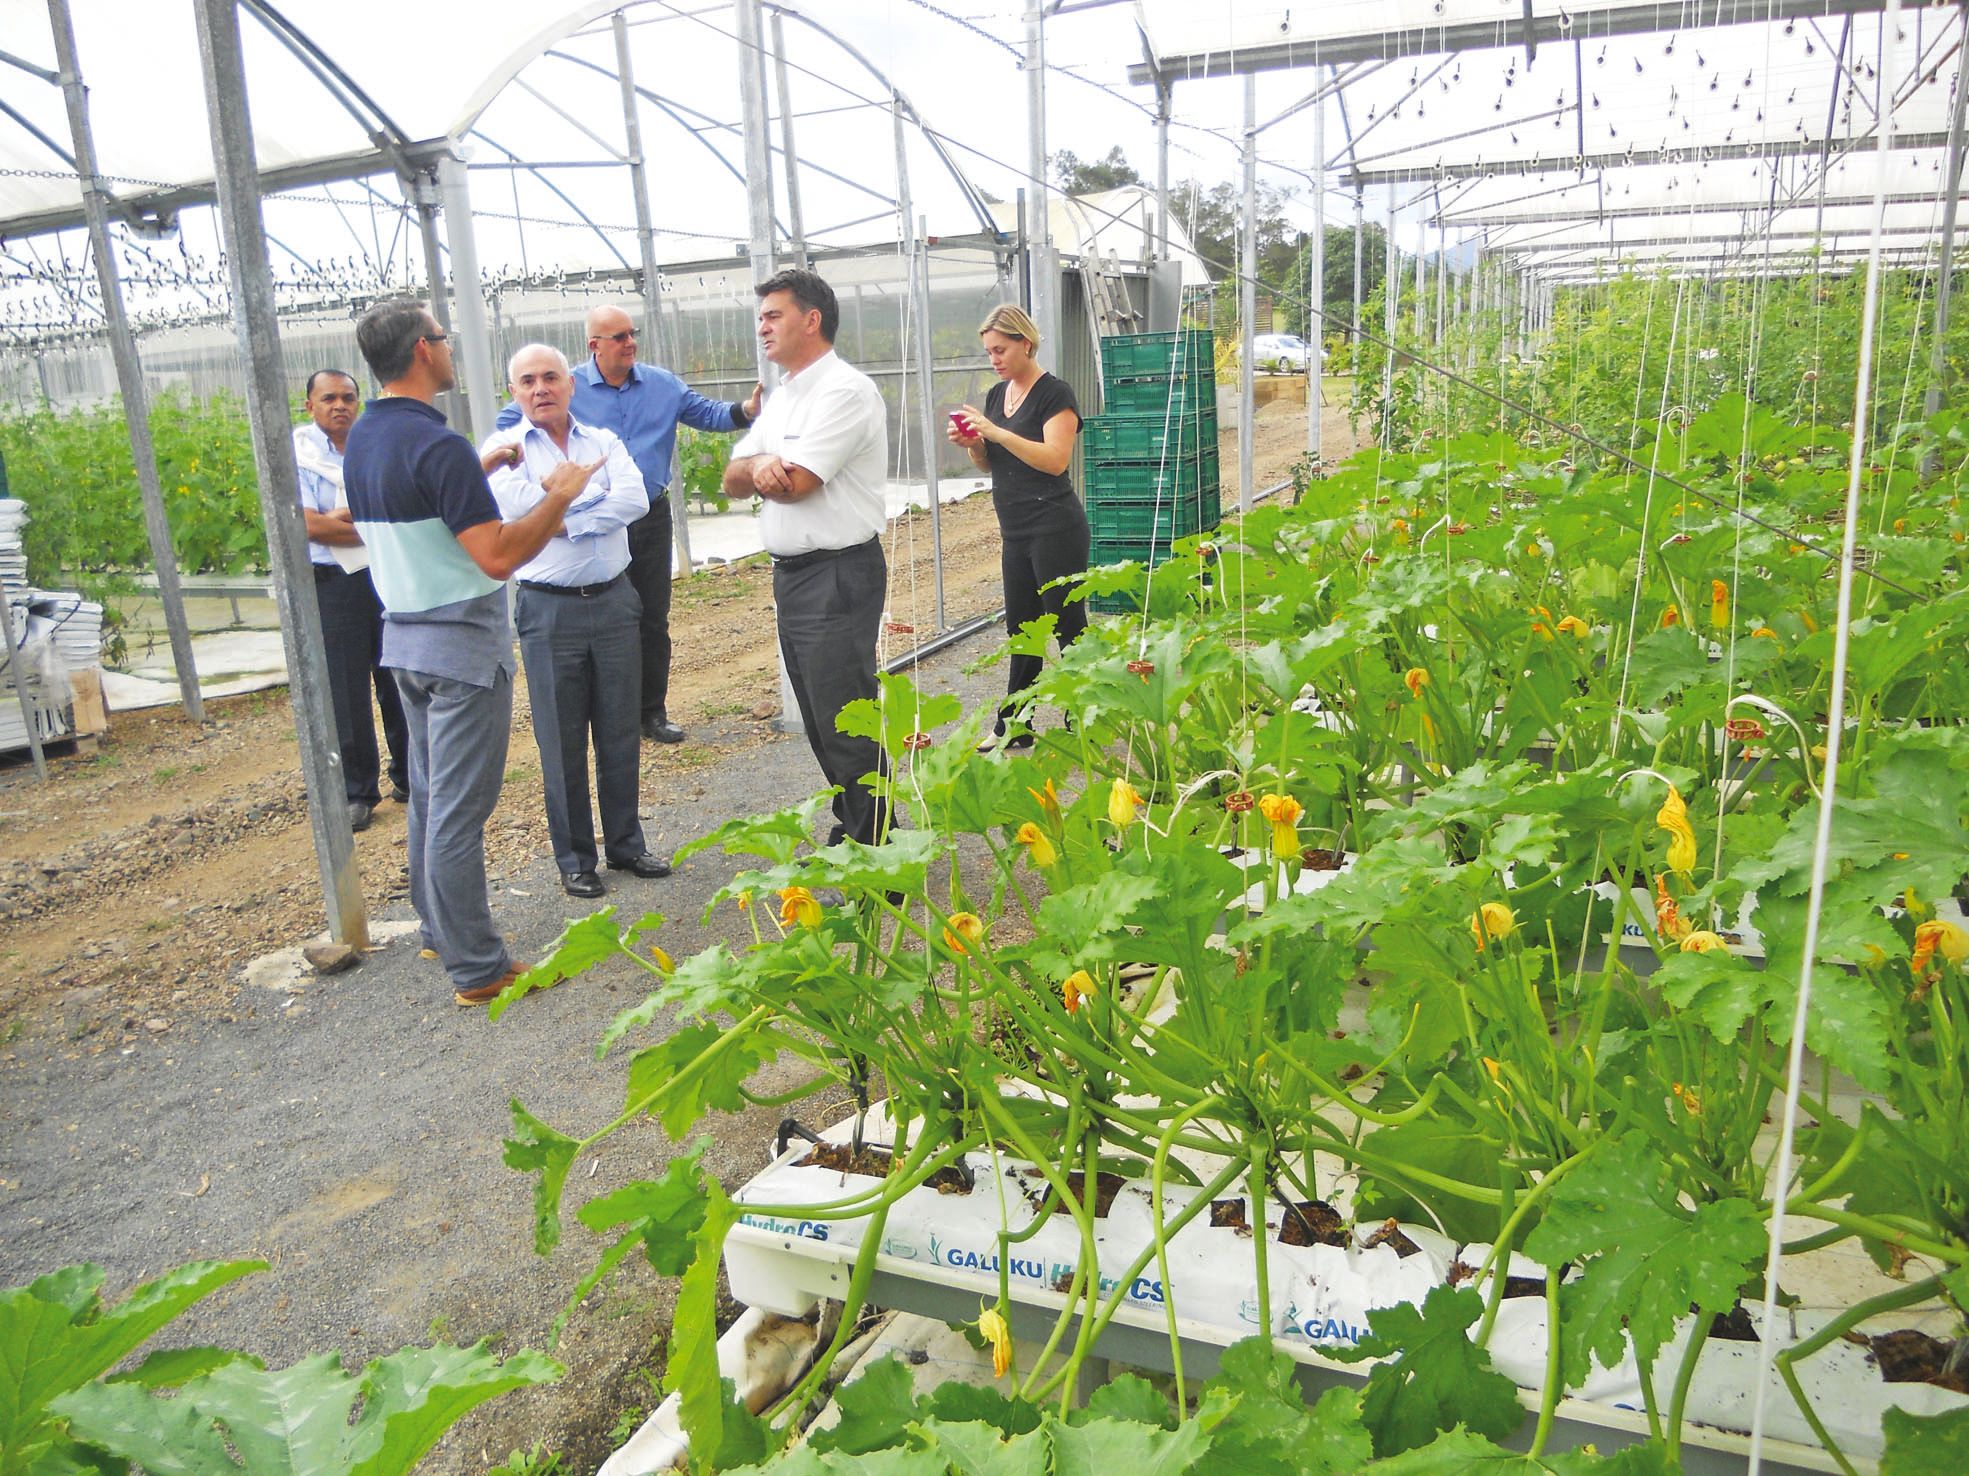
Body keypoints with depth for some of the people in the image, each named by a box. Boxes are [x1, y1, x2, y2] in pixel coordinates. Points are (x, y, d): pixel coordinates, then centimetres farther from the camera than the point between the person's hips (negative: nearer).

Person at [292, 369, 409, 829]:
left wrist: (344, 515, -11)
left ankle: (409, 779, 23)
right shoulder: (296, 453, -2)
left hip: (388, 579, 3)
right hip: (333, 587, -3)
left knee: (400, 684, 9)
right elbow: (309, 525, -13)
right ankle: (358, 793, 15)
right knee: (345, 694, 3)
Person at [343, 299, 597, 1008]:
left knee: (429, 793, 19)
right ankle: (476, 968, 4)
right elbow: (498, 555, -26)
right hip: (461, 644, -9)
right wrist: (560, 496, -15)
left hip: (403, 637, 9)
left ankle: (440, 928, 32)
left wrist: (474, 471, 20)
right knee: (458, 809, -4)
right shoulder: (439, 445, -21)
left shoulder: (363, 438, 7)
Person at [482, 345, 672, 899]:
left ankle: (625, 844, 24)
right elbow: (511, 507, -17)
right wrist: (581, 480, -10)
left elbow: (635, 499, -9)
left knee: (620, 733, 10)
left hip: (613, 600, 3)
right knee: (562, 740, 3)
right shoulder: (504, 448, 3)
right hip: (548, 610, -2)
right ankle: (574, 859, 16)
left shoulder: (605, 441, 9)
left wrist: (567, 523, -15)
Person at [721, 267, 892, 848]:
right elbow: (732, 480, 9)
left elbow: (795, 484, -22)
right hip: (790, 575, 10)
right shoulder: (783, 397, 16)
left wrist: (754, 469, 0)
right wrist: (761, 467, -14)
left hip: (838, 576, -9)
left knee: (846, 727, -5)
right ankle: (850, 830, 33)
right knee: (820, 720, 18)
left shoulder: (844, 391, -13)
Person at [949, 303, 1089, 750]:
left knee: (1067, 627, -1)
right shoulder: (997, 394, 14)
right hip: (1016, 533, 8)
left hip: (1055, 529, -8)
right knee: (1021, 629, 13)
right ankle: (1013, 728, 21)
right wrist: (971, 442, -2)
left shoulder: (1055, 393, -10)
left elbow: (1056, 459, -20)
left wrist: (997, 433, -23)